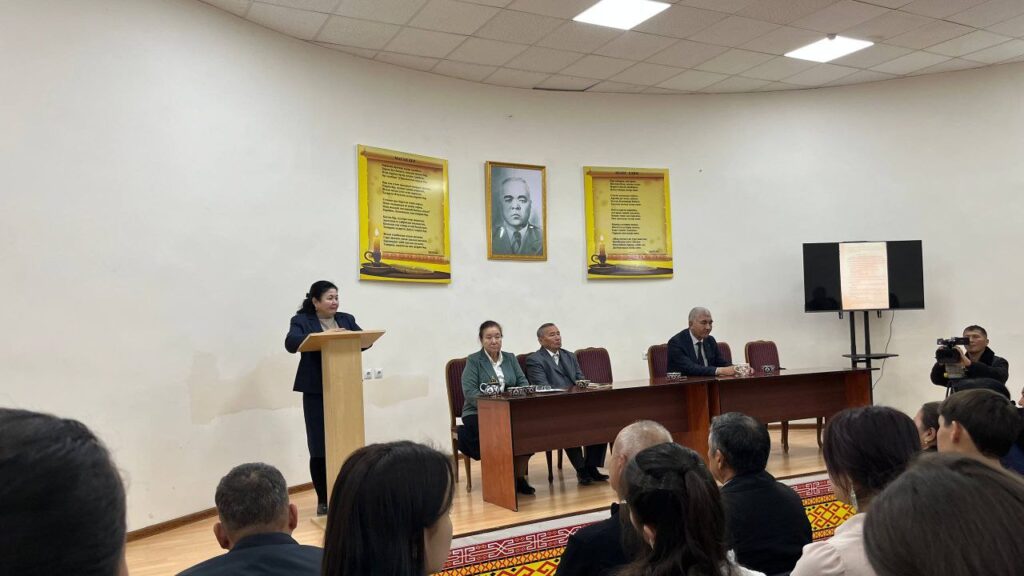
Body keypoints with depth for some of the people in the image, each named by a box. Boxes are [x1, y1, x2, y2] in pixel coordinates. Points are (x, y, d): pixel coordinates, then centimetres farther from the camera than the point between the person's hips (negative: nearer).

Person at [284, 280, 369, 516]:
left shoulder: (346, 319, 13)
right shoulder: (302, 321, -1)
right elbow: (291, 342, -17)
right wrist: (322, 336, -29)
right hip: (317, 392, -4)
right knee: (320, 447, 0)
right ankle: (323, 500, 10)